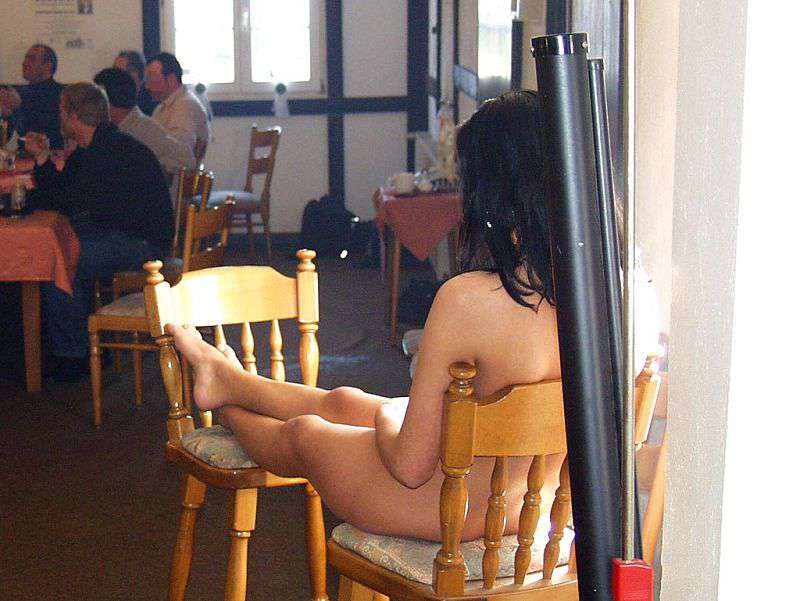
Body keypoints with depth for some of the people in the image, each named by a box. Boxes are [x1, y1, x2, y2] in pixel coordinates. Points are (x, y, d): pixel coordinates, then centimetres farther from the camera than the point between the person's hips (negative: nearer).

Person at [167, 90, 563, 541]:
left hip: (451, 513, -6)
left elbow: (410, 465, -26)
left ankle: (227, 409, 61)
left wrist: (386, 418, -3)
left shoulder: (468, 298, -32)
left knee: (302, 432, 25)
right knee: (342, 401, 30)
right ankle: (224, 378, 58)